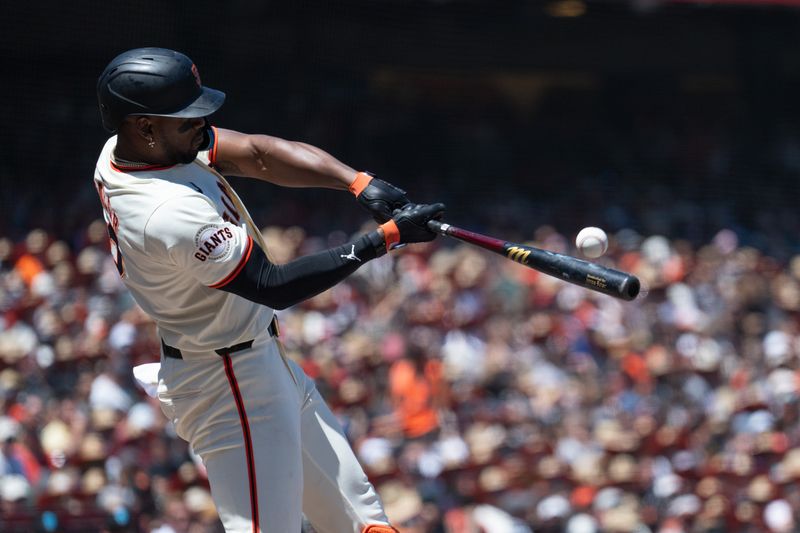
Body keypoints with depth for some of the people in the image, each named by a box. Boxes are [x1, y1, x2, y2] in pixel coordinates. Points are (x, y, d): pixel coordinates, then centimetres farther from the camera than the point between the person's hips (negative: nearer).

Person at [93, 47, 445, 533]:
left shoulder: (130, 146, -4)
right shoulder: (170, 214, -32)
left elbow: (259, 153, -5)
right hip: (231, 383, -11)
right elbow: (273, 287, -28)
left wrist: (359, 182, -19)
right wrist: (386, 238, -27)